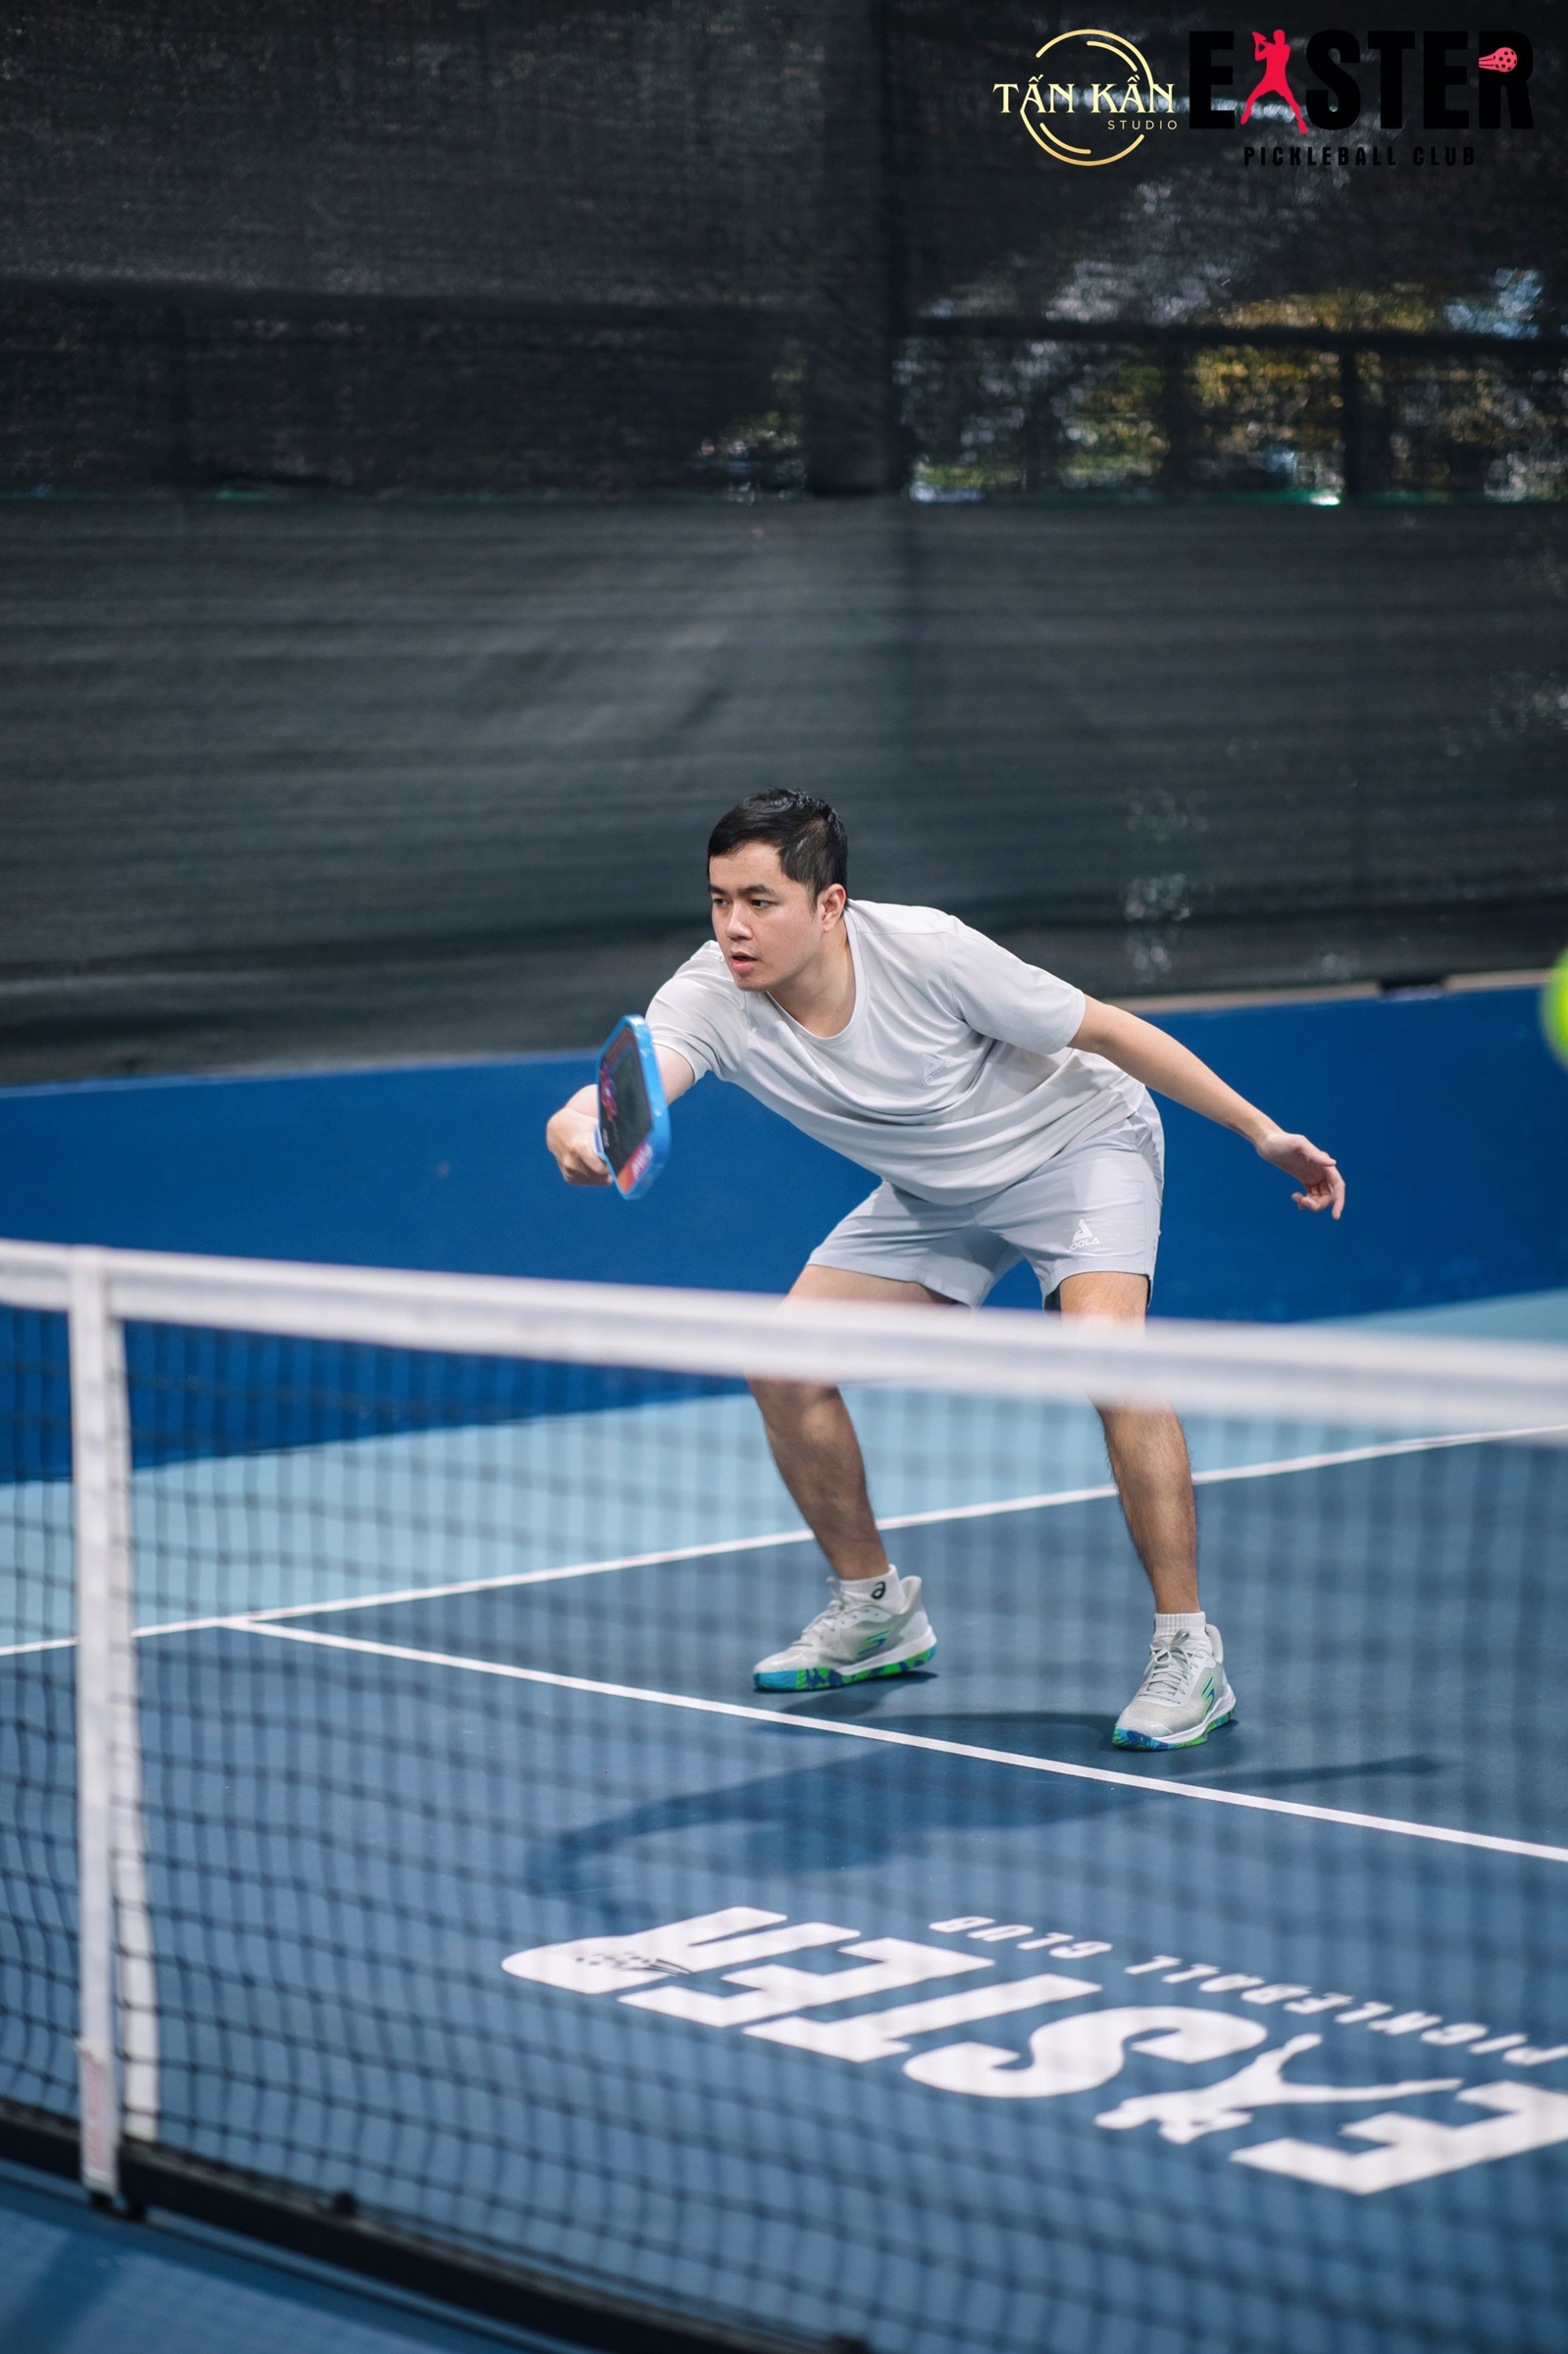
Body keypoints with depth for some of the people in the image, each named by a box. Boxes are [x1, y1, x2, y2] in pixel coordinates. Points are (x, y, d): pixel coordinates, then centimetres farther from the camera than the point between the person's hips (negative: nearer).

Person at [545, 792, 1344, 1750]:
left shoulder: (929, 953, -32)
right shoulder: (713, 997, -23)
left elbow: (1106, 1030, -20)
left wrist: (1263, 1131, -16)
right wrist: (580, 1124, -68)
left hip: (1077, 1141, -5)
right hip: (935, 1192, 5)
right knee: (787, 1366, -4)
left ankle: (1189, 1652, -22)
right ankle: (878, 1611, 17)